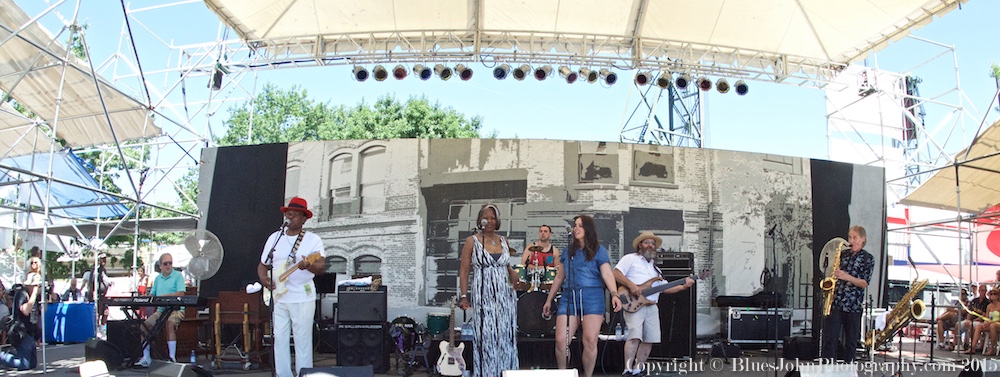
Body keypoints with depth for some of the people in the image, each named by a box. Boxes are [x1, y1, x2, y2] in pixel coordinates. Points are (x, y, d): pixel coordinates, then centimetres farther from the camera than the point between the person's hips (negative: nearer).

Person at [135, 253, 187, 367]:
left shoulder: (178, 276, -1)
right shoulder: (158, 278, 18)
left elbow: (181, 293, -14)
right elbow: (152, 294, 19)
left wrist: (164, 296, -23)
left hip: (176, 309, -6)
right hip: (160, 309, 6)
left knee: (170, 323, -34)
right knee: (144, 325, -11)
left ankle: (172, 357, -34)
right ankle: (145, 358, -6)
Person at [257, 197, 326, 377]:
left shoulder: (313, 239, -2)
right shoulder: (274, 238, 11)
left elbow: (322, 267, -13)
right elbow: (262, 264, 17)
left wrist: (309, 265, -35)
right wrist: (263, 278, -4)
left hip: (302, 298, -4)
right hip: (278, 298, 4)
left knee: (302, 340, -2)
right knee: (280, 339, 6)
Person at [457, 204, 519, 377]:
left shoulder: (504, 241, 12)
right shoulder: (472, 241, 0)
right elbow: (464, 271, -2)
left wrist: (512, 273, 0)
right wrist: (464, 296, -11)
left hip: (505, 296, 4)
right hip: (483, 296, -4)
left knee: (506, 336, 4)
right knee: (486, 337, -5)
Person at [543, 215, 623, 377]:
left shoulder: (599, 251, 4)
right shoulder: (568, 251, 17)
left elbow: (607, 274, -7)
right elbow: (559, 277, 22)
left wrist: (614, 294, -24)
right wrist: (549, 300, 21)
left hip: (592, 298, -3)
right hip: (569, 297, 3)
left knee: (590, 341, -9)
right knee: (561, 341, -7)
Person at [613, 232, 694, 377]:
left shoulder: (654, 267, 26)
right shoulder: (630, 259, 4)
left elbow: (665, 288, 21)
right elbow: (616, 273, -9)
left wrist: (683, 286, 7)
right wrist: (631, 285, -19)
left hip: (651, 307, 8)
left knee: (649, 340, 4)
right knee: (634, 336, -20)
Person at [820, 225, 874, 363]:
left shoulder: (868, 258, 3)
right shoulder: (843, 254, 13)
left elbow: (864, 283, -5)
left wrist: (847, 277, -19)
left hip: (853, 304, -2)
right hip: (835, 301, 2)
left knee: (851, 340, 6)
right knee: (830, 337, -7)